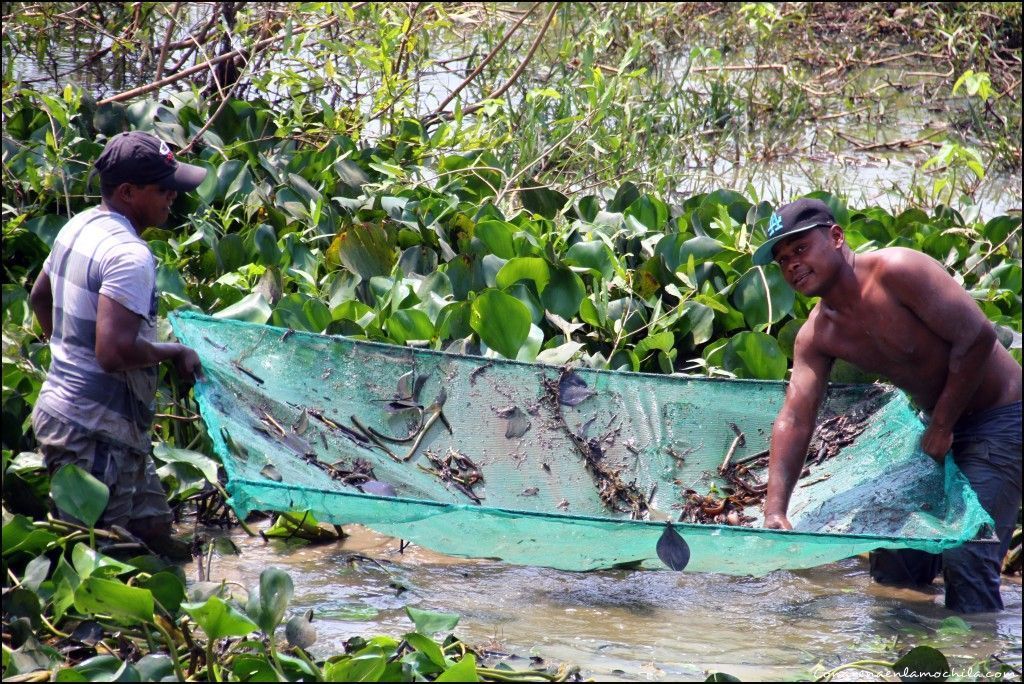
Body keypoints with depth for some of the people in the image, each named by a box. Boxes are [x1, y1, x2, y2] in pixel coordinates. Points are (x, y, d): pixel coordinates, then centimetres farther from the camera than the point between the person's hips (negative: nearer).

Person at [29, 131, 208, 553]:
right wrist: (174, 353, -13)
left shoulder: (78, 228, 10)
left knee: (153, 529, 14)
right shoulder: (130, 255, -21)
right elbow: (115, 352, -29)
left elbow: (39, 297, 26)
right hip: (94, 434, -10)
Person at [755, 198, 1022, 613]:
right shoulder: (817, 336, -2)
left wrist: (942, 426, -16)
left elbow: (977, 337, -25)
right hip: (939, 426, 8)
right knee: (894, 563, 10)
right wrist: (774, 510, -20)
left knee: (966, 555, -17)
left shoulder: (896, 271, -24)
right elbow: (794, 421, -8)